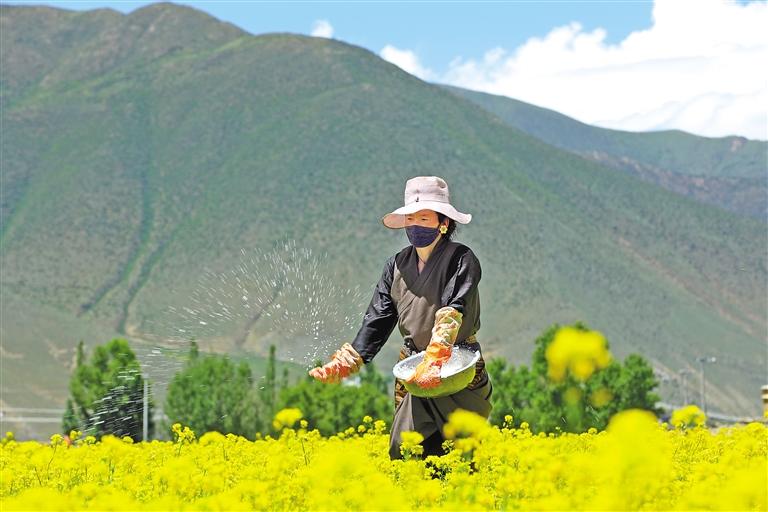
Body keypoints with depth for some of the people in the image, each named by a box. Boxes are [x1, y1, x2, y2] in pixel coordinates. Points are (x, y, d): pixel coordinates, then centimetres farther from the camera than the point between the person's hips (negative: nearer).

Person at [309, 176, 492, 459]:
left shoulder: (461, 259, -9)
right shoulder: (397, 265, 9)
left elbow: (454, 310, -24)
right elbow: (378, 319, 6)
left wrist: (435, 358, -39)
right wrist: (345, 364, -6)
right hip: (412, 373, 5)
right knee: (403, 450, -1)